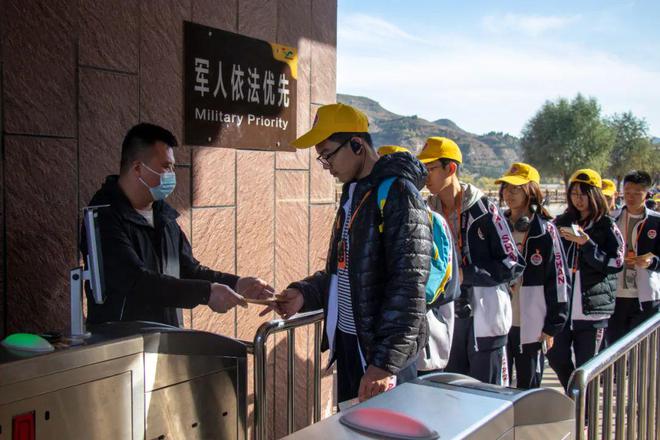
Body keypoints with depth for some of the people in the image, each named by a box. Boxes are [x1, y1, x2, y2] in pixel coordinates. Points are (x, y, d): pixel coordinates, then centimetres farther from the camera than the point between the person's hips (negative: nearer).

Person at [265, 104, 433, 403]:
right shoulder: (352, 192, 12)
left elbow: (409, 287, -21)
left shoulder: (397, 193, -16)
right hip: (347, 342, 8)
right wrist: (305, 293, 2)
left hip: (383, 354, -8)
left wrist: (386, 362, -23)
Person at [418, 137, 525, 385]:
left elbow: (513, 265, -13)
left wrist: (465, 274, -17)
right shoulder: (430, 212, 8)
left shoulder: (483, 210, -12)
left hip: (485, 317, -6)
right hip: (449, 316, 6)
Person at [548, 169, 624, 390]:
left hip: (591, 307, -3)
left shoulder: (607, 226, 0)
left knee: (585, 364, 1)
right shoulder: (562, 222, 10)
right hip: (562, 304, 3)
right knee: (557, 357, 6)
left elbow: (616, 263, -10)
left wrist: (587, 244, -18)